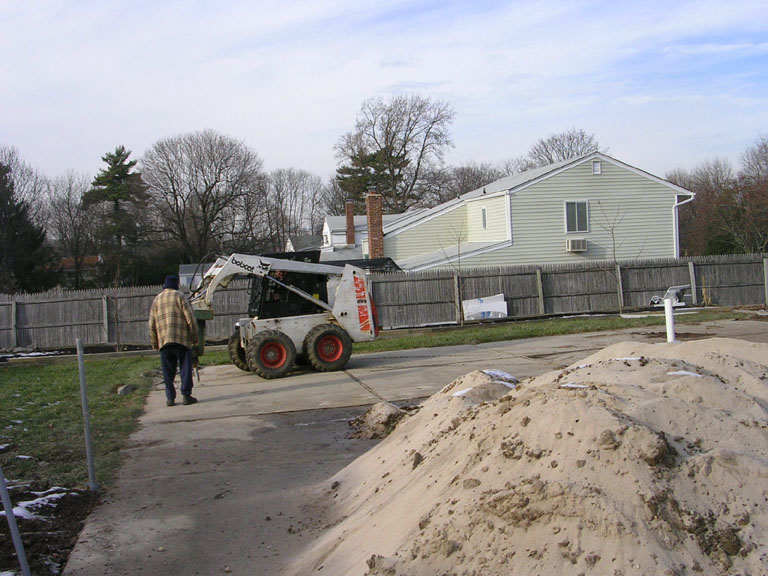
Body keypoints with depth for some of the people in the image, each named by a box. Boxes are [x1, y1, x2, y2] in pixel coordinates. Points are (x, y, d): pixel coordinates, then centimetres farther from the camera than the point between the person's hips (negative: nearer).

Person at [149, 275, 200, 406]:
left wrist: (154, 344, 19)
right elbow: (190, 318, -5)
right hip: (182, 339, -4)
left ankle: (170, 397, 6)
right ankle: (186, 395, 0)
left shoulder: (156, 299, 13)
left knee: (168, 371, 8)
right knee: (185, 368, 2)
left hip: (164, 341, 4)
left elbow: (152, 324, 13)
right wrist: (194, 337, 1)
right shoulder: (179, 296, 1)